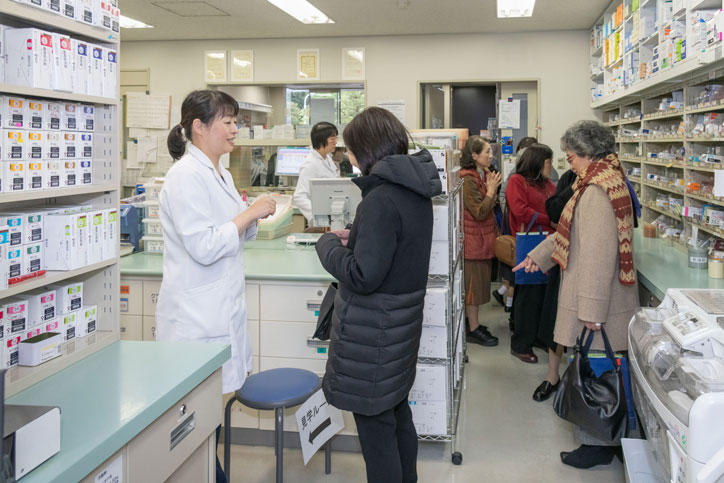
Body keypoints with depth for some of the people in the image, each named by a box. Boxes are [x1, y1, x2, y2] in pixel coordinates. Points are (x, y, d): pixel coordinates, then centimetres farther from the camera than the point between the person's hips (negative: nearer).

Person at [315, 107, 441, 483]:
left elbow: (362, 275, -24)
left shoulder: (381, 199, -24)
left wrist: (328, 244, -9)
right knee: (398, 413, 24)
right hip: (402, 322, 10)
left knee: (375, 427, 4)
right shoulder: (415, 191, 5)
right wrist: (356, 239, 9)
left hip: (373, 331, -10)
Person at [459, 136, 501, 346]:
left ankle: (472, 323, 26)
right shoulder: (467, 179, -19)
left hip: (483, 238, 9)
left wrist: (493, 190, 1)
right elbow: (479, 212, -22)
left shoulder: (483, 174, 11)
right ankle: (473, 329, 7)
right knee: (474, 283, -1)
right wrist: (491, 190, -16)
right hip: (473, 239, -9)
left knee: (478, 283, 15)